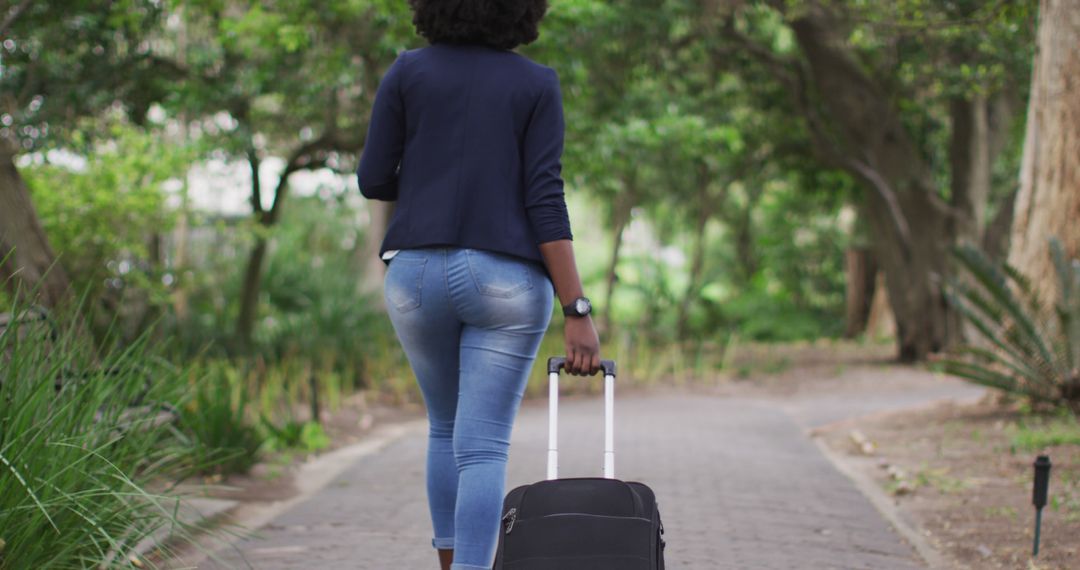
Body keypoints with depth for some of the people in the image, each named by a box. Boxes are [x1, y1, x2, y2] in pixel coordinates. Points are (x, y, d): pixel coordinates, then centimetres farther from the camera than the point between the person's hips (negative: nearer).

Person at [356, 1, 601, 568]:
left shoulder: (407, 71, 3)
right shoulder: (536, 83, 0)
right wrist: (578, 312, -12)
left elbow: (373, 179, 2)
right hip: (508, 281, -2)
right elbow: (545, 200, -9)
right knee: (483, 447, -4)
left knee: (447, 425, 23)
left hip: (418, 272, 2)